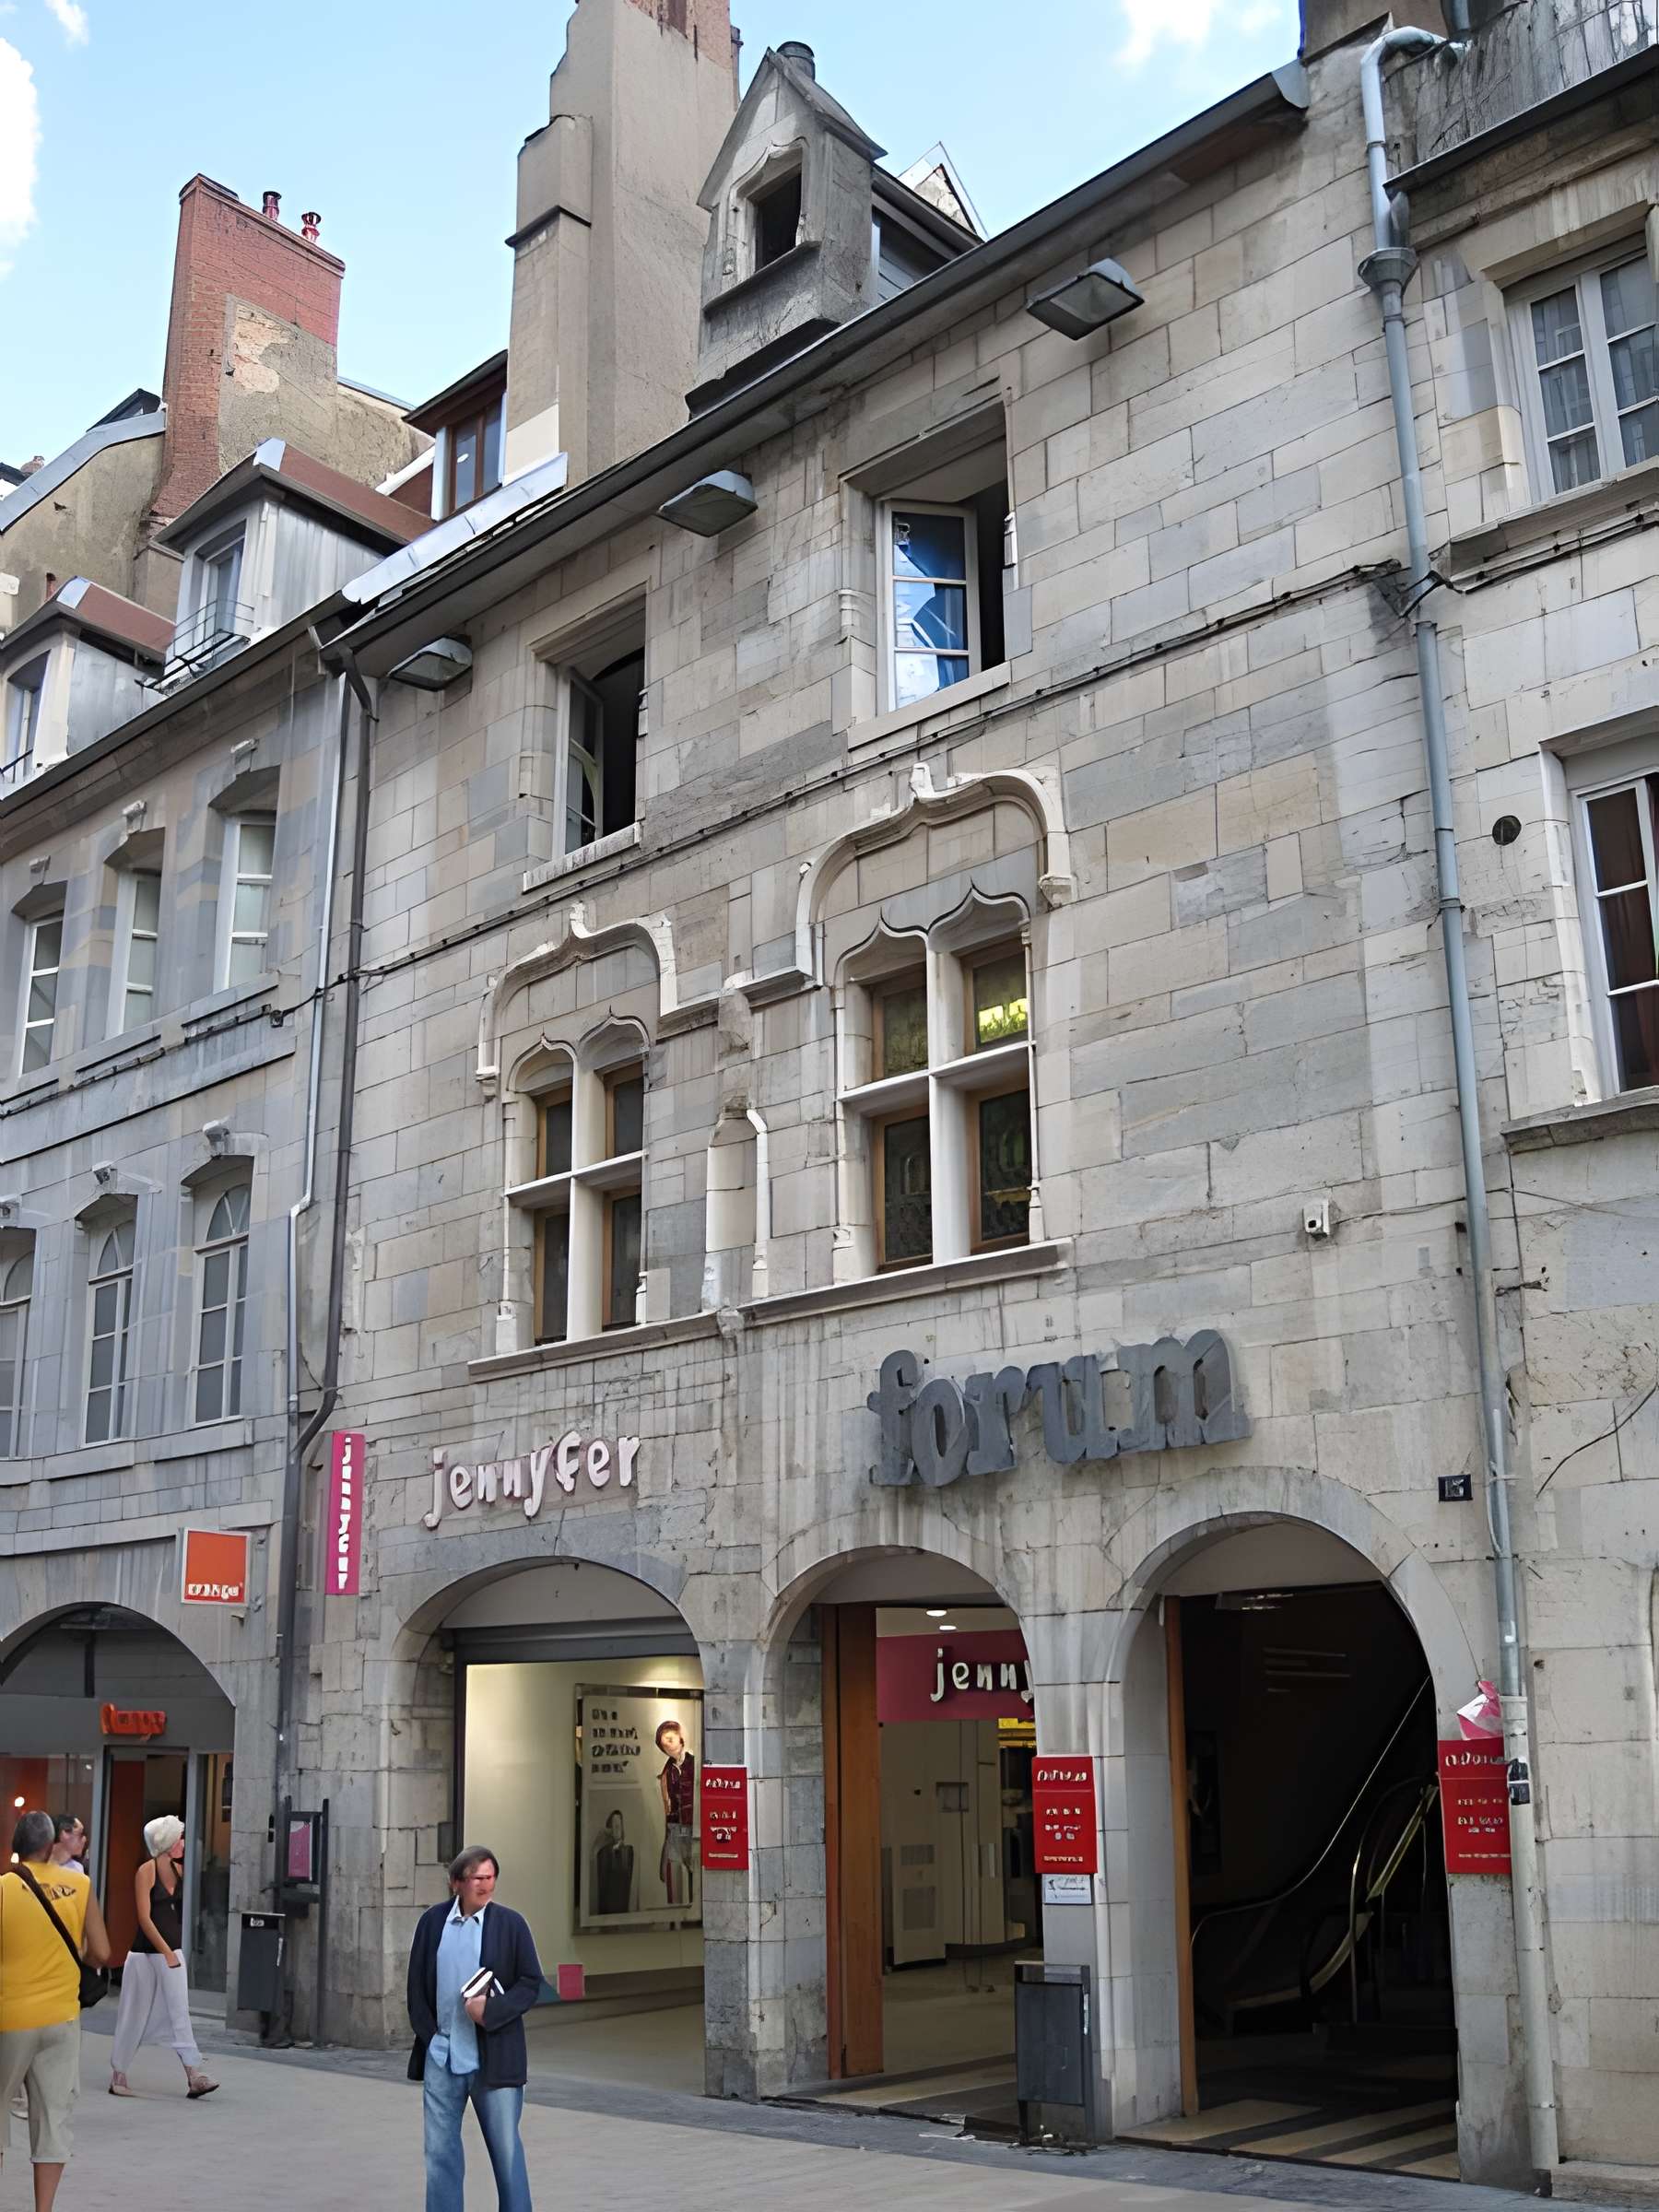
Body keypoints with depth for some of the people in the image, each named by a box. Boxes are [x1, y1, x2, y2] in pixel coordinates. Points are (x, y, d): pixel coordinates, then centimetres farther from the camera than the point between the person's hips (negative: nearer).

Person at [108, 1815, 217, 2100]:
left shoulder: (178, 1869, 8)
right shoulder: (146, 1871, -11)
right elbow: (144, 1918, -17)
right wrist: (166, 1953, -19)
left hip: (173, 1950, 5)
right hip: (146, 1953, -5)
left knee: (179, 2012, -2)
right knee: (135, 2015, 5)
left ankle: (193, 2076, -8)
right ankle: (118, 2076, 20)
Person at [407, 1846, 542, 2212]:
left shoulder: (511, 1924, -3)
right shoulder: (432, 1921, 4)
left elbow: (531, 1983, -3)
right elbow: (417, 1983, 8)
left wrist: (491, 2011, -16)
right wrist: (427, 2033, -1)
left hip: (493, 2058, -2)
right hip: (441, 2056, 3)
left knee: (506, 2150, 5)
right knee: (440, 2150, 8)